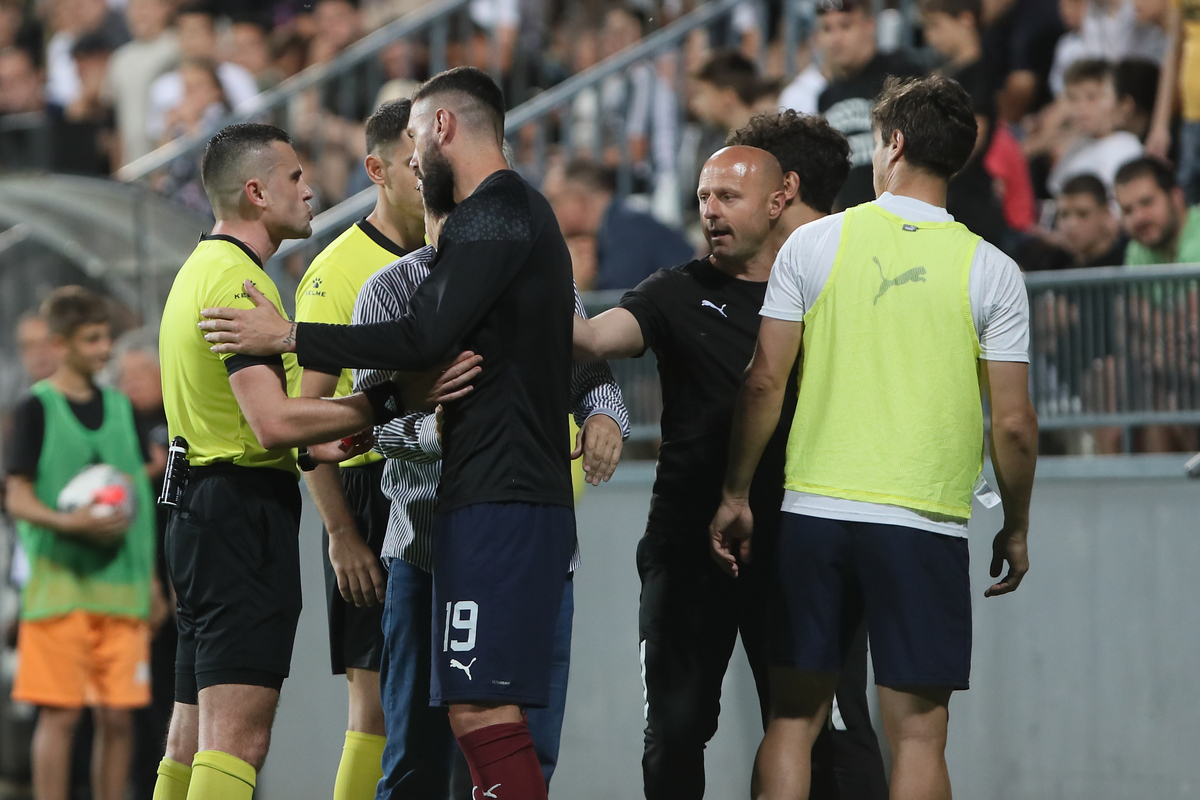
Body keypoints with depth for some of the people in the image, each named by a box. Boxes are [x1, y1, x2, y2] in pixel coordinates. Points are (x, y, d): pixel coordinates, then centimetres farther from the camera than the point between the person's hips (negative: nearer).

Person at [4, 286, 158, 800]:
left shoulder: (120, 406, 13)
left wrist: (150, 576, 14)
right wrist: (69, 522, -23)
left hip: (121, 584, 5)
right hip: (59, 580, -5)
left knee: (118, 717, 2)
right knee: (60, 714, -6)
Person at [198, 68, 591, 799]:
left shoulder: (495, 212, -10)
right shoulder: (519, 212, 23)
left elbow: (425, 338, -18)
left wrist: (289, 338, -11)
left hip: (500, 498, -11)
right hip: (521, 492, 11)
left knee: (482, 711, -16)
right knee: (483, 713, 10)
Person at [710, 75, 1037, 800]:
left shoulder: (813, 244, 1)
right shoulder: (991, 271, -1)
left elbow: (765, 382, 0)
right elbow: (1014, 423, -2)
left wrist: (737, 495, 11)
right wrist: (1016, 530, 12)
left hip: (815, 514, 1)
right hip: (926, 523, -1)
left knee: (794, 719, 9)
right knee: (918, 734, 1)